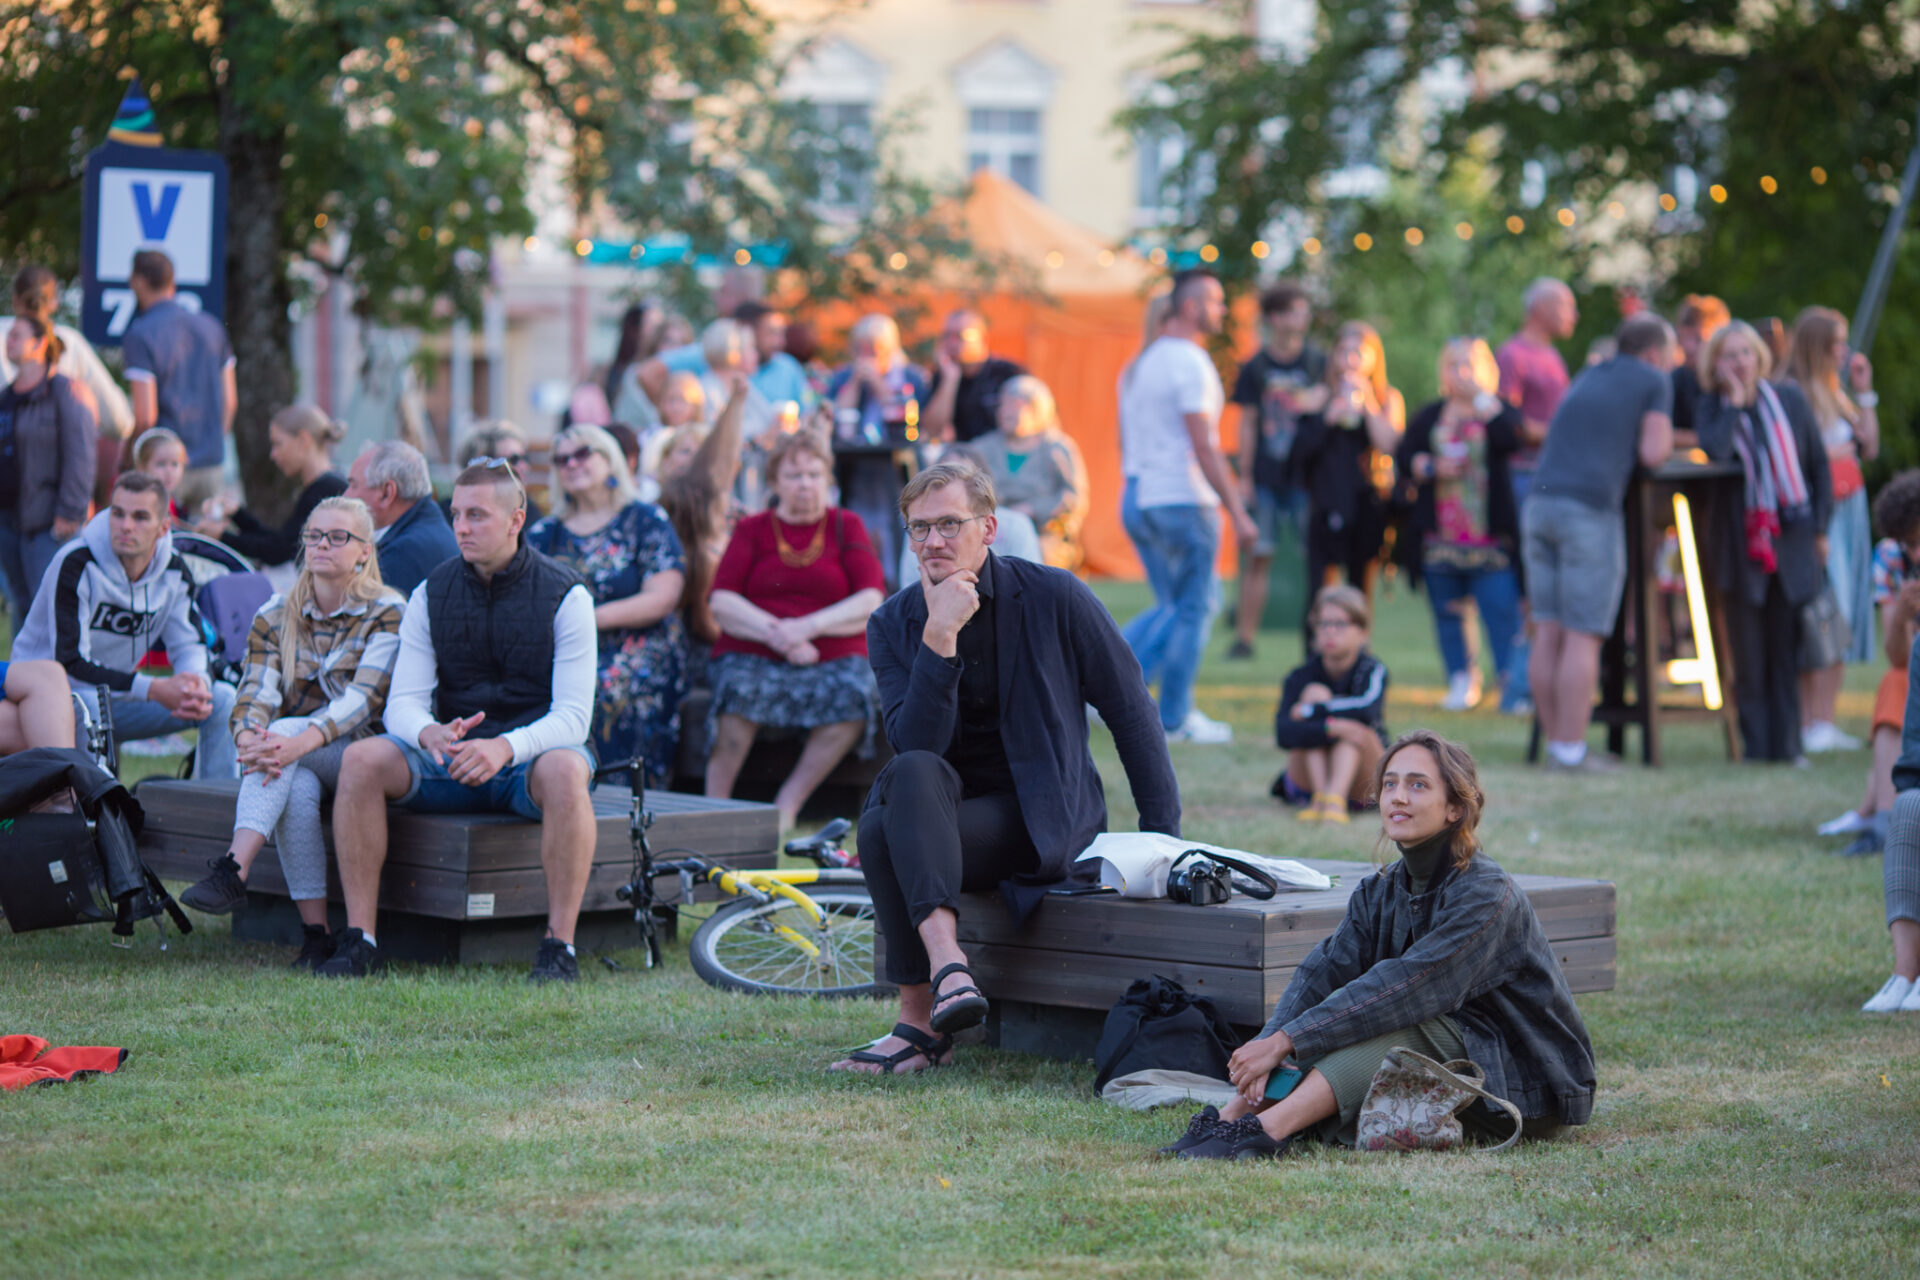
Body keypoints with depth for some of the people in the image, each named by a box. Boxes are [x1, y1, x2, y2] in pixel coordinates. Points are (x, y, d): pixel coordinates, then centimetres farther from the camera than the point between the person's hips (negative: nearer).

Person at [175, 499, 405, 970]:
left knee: (283, 731, -32)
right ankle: (315, 935, -36)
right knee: (296, 789, -34)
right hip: (298, 762, 3)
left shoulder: (388, 614, -3)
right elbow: (256, 693, -3)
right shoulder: (274, 617, 10)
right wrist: (249, 737, -28)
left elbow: (364, 697, -18)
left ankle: (233, 870, -46)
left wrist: (301, 740, -35)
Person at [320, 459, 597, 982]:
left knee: (565, 770, -39)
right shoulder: (431, 595, 3)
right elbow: (403, 701, -5)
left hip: (532, 751, -3)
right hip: (452, 757, 3)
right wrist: (431, 734, -30)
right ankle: (358, 939, -22)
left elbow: (573, 716, -15)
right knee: (362, 759, -24)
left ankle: (559, 945, -32)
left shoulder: (565, 596, -8)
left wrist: (505, 748, -35)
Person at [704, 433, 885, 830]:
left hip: (833, 658, 0)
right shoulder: (752, 529, 14)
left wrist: (808, 627, -16)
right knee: (739, 688, -35)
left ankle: (789, 802, -22)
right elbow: (722, 603, 1)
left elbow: (871, 603, -1)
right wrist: (775, 633, -16)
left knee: (854, 692, -34)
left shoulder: (847, 526, 13)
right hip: (753, 654, 0)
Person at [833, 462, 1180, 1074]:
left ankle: (921, 1021, -32)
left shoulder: (1053, 597, -5)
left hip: (1044, 822, -3)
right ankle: (946, 963, -45)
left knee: (887, 834, -30)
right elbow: (917, 747, -14)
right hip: (942, 812, 3)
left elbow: (1132, 714, 1)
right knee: (907, 775, -33)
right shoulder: (892, 625, 1)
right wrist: (939, 638, -24)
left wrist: (1164, 840, -1)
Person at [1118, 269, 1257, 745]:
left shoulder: (1140, 362, 15)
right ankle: (1176, 718, 7)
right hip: (1183, 500, -9)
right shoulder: (1189, 362, -13)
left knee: (1176, 606, 17)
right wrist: (1238, 512, -16)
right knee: (1194, 609, 3)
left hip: (1136, 498, 9)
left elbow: (1125, 438, 18)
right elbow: (1204, 448, -18)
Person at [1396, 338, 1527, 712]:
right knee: (1447, 610, 7)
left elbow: (1512, 438, -18)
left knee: (1501, 608, -10)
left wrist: (1479, 397, -16)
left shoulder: (1499, 411, 5)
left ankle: (1511, 679, -4)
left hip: (1490, 537, -4)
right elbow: (1402, 459, 7)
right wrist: (1431, 467, -11)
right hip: (1440, 537, 4)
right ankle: (1461, 682, 16)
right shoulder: (1429, 417, 14)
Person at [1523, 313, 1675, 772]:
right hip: (1590, 507, -6)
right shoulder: (1653, 381, 8)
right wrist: (1664, 440, 19)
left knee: (1548, 631, 6)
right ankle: (1570, 749, -9)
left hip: (1540, 501, 6)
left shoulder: (1589, 377, 27)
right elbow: (1653, 452, -1)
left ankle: (1556, 744, 9)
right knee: (1583, 636, -6)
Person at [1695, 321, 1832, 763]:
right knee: (1749, 655, -1)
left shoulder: (1790, 399, 7)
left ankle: (1786, 744, 8)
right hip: (1744, 541, -1)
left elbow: (1819, 465, 12)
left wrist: (1820, 528, 8)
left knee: (1786, 651, 2)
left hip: (1793, 540, 1)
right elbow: (1715, 453, -18)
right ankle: (1755, 746, 4)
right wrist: (1734, 402, -12)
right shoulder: (1712, 409, 3)